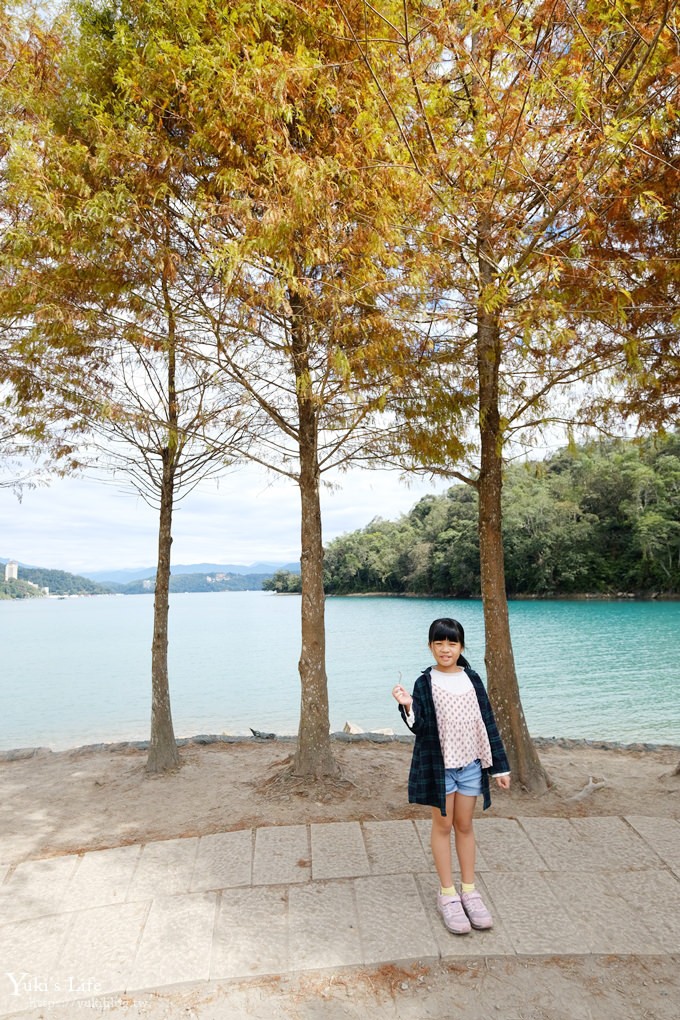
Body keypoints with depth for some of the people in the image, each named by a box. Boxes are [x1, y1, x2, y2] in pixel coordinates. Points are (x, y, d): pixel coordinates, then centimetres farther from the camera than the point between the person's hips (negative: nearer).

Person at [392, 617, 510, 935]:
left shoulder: (472, 680, 0)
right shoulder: (425, 682, -8)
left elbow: (488, 723, 4)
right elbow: (420, 727, -13)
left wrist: (500, 766, 6)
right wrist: (408, 707, -33)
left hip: (470, 764, 2)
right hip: (439, 765, -2)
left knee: (465, 826, 14)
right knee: (443, 826, 10)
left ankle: (469, 890, 27)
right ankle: (447, 894, 22)